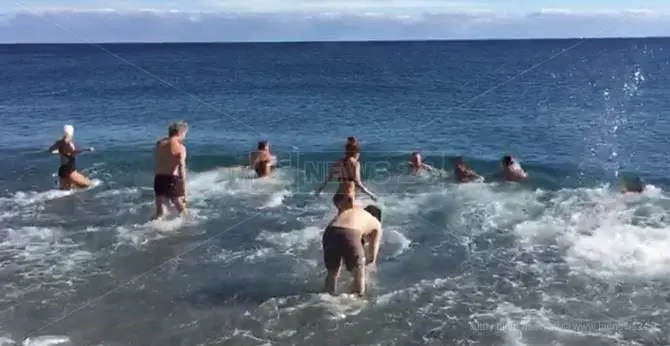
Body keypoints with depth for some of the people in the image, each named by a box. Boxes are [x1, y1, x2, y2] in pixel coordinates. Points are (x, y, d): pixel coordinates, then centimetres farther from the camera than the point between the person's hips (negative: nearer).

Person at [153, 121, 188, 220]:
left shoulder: (159, 143, 9)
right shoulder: (180, 148, -9)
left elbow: (155, 165, 13)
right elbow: (182, 170, -17)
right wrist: (184, 191, -17)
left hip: (159, 179, 5)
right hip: (172, 180, -5)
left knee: (160, 212, 11)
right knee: (182, 210, 16)